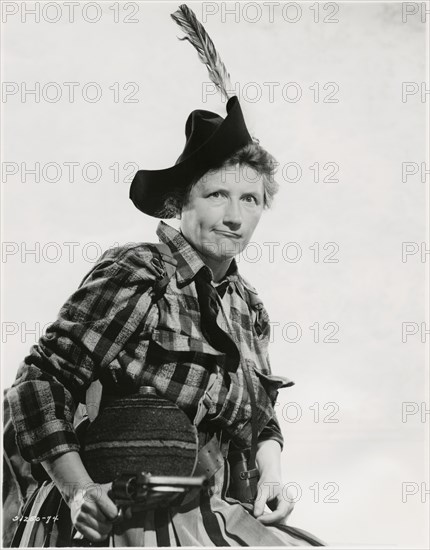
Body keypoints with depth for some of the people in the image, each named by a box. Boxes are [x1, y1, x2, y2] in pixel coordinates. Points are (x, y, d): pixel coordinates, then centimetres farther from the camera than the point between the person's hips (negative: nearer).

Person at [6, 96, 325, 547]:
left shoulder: (248, 306, 14)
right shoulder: (134, 276, -9)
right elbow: (41, 380, -12)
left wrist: (271, 472, 6)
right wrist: (78, 489, -21)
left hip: (226, 512, 8)